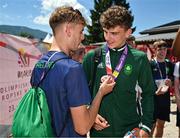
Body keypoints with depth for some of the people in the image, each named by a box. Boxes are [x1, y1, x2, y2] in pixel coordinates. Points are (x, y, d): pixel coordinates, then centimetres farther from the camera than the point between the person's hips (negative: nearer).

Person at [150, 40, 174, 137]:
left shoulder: (170, 65, 8)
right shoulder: (149, 64, -9)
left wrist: (170, 82, -7)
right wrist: (155, 91, -24)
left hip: (165, 98, 5)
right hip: (152, 98, -5)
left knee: (161, 124, 16)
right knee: (152, 124, 3)